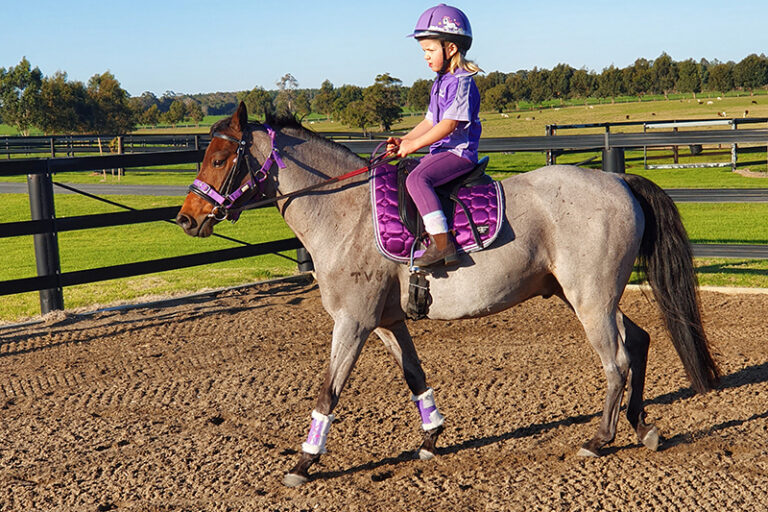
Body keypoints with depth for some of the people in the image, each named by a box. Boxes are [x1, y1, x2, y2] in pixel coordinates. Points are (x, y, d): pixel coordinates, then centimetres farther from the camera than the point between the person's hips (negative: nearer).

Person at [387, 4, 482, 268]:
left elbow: (449, 124, -21)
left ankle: (442, 243, -35)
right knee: (409, 175, 15)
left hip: (459, 152, -11)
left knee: (417, 178, -29)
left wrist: (415, 144, -19)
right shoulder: (440, 83, 18)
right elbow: (430, 122, 21)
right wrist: (403, 141, 9)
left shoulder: (461, 82, -14)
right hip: (442, 151, 11)